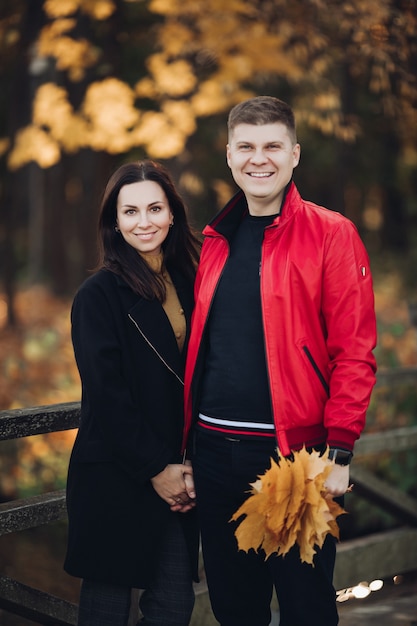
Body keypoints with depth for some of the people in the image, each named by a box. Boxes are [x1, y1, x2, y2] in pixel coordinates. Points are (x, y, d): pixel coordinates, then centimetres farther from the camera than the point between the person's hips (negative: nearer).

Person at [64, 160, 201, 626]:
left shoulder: (187, 284, 10)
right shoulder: (99, 294, -8)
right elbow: (105, 396, -12)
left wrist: (188, 464, 0)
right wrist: (154, 469, -11)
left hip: (173, 475, 5)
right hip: (113, 477, -5)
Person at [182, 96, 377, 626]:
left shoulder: (331, 235, -3)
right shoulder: (214, 242, 12)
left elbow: (353, 351, -8)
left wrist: (338, 452, -14)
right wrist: (184, 445, 11)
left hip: (295, 452, -5)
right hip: (213, 450, 5)